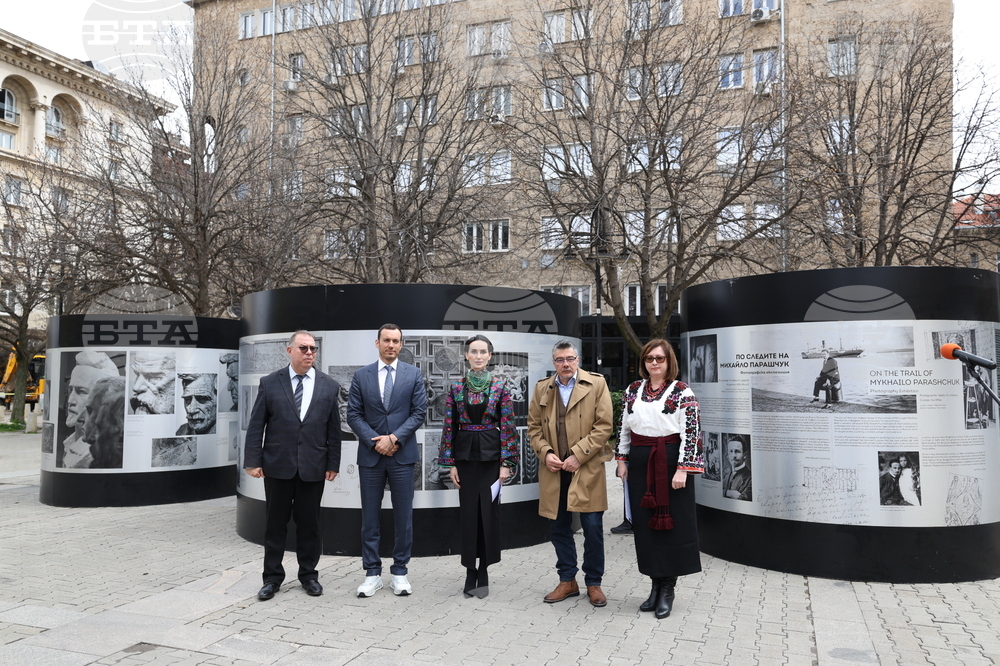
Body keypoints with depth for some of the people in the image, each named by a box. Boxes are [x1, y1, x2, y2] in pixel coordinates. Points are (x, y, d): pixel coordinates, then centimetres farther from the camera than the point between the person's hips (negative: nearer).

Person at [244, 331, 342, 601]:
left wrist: (333, 463, 0)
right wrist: (254, 461, -5)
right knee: (275, 523, 9)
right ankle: (272, 577, 22)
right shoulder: (270, 383, 0)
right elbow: (256, 425, 0)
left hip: (313, 467, 1)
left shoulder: (329, 386, 2)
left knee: (309, 523, 10)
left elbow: (333, 428, 3)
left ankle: (309, 574, 25)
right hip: (277, 466, 0)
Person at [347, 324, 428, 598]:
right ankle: (372, 573, 17)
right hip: (370, 455, 1)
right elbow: (353, 414, 2)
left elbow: (419, 412, -2)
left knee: (403, 517, 5)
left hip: (402, 455, -1)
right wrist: (375, 441, -10)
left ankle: (400, 572, 17)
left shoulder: (414, 375, 3)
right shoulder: (361, 375, 5)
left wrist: (394, 438, -12)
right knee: (370, 517, 6)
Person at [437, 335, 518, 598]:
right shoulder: (456, 388, 3)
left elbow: (507, 426, -4)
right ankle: (471, 571, 17)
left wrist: (506, 463, -9)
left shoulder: (500, 386, -1)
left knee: (489, 511, 1)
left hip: (491, 455, -1)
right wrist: (450, 463, 0)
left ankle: (483, 570, 15)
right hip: (465, 455, 2)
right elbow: (449, 427, 4)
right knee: (468, 511, 5)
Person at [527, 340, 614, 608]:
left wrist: (578, 455, -13)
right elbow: (534, 427, 11)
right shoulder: (542, 388, 9)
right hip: (553, 470, 3)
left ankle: (593, 583, 19)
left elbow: (604, 426, -7)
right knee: (558, 527, 10)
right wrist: (545, 453, -7)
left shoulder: (596, 384, -2)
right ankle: (567, 581, 26)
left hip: (587, 468, -3)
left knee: (593, 528, 1)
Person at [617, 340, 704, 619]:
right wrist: (622, 460, 9)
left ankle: (668, 589, 15)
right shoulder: (633, 390, 8)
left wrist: (682, 470, -16)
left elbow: (691, 433, -11)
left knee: (671, 524, 3)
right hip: (640, 463, 5)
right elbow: (624, 428, 13)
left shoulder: (682, 392, -6)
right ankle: (656, 584, 23)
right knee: (645, 524, 9)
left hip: (670, 462, -4)